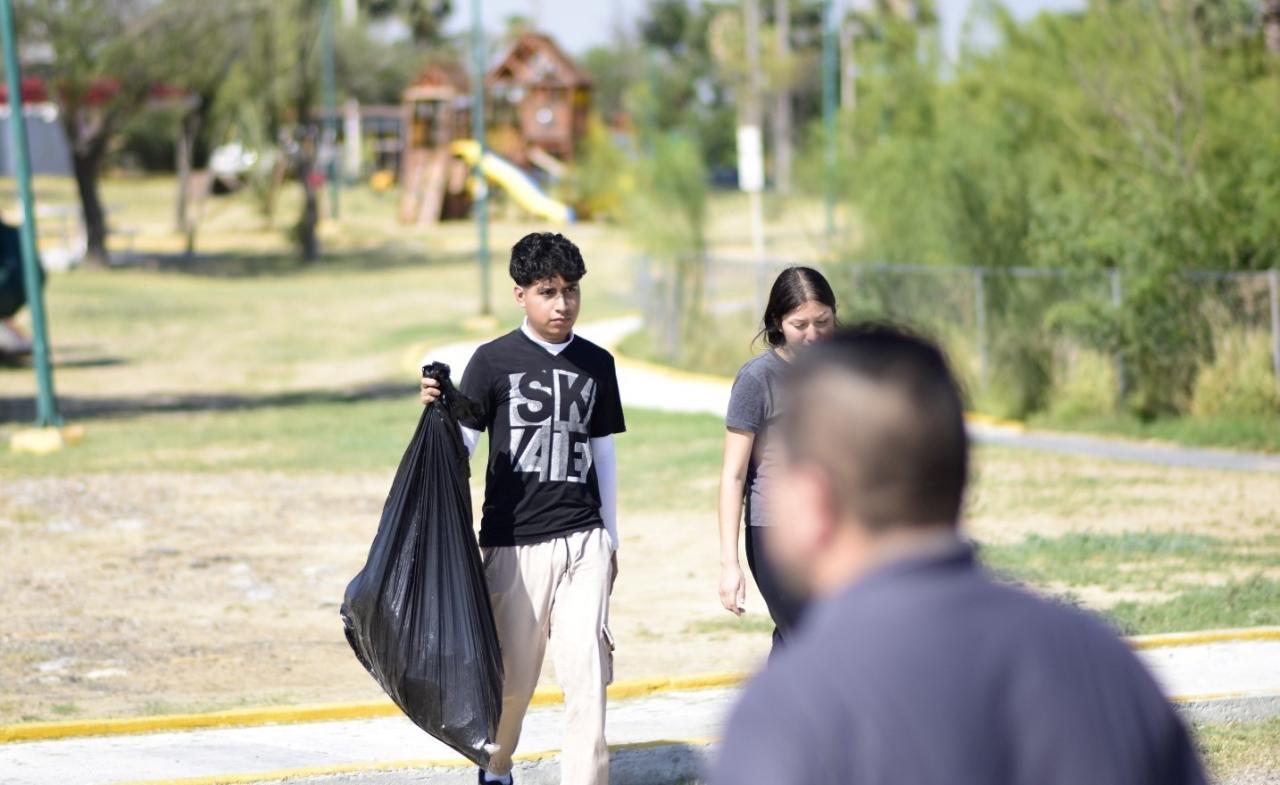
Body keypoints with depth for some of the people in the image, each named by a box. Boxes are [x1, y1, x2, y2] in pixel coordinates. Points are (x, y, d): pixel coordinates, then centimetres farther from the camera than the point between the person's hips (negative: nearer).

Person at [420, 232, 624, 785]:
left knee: (586, 668, -8)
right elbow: (460, 446, -4)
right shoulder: (493, 361, -2)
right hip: (514, 541, -2)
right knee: (513, 672, 8)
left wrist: (609, 538, 17)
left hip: (583, 539, 2)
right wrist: (436, 411, -25)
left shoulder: (596, 365, 8)